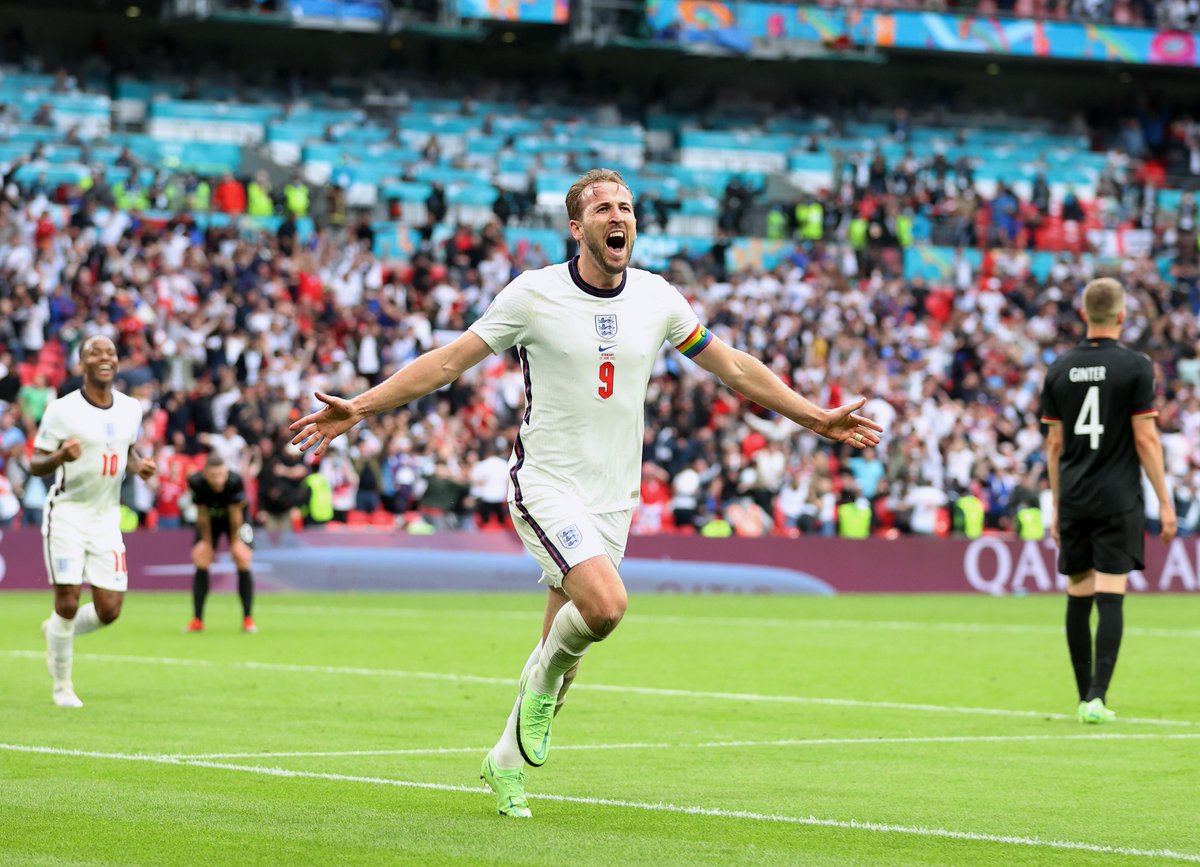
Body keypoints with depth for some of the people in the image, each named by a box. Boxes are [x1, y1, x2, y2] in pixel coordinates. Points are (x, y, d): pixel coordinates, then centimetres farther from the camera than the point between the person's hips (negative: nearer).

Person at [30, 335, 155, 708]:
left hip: (106, 518, 5)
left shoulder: (130, 408, 5)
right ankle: (62, 685, 11)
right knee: (68, 602, -9)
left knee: (109, 610, -1)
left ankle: (57, 633, 30)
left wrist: (140, 465, -1)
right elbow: (35, 464, -8)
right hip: (67, 513, -4)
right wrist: (60, 456, -29)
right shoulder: (62, 410, -10)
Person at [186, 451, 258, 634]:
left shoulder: (235, 482, -38)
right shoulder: (196, 482, -33)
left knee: (243, 560, -14)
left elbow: (235, 514, -24)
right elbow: (202, 514, -19)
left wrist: (235, 541, -12)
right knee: (200, 559, -8)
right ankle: (197, 620, 0)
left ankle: (248, 619, -5)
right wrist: (206, 541, -8)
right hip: (210, 518, 2)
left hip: (233, 518, -2)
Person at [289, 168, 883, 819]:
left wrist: (816, 418, 17)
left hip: (612, 496, 5)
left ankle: (508, 761, 28)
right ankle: (545, 674, 4)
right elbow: (448, 362, -3)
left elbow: (733, 367, 16)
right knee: (606, 603, -28)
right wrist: (360, 408, -10)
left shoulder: (657, 298, 3)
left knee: (562, 642, 7)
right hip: (545, 483, -4)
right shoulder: (534, 294, -8)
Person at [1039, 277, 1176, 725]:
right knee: (1110, 599, -6)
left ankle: (1085, 696, 16)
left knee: (1078, 599, 10)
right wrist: (1165, 501, -2)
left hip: (1073, 501, 4)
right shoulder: (1135, 366, -6)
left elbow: (1055, 443, 9)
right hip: (1118, 501, -4)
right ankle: (1097, 697, -15)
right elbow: (1145, 438, -8)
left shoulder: (1060, 368, 6)